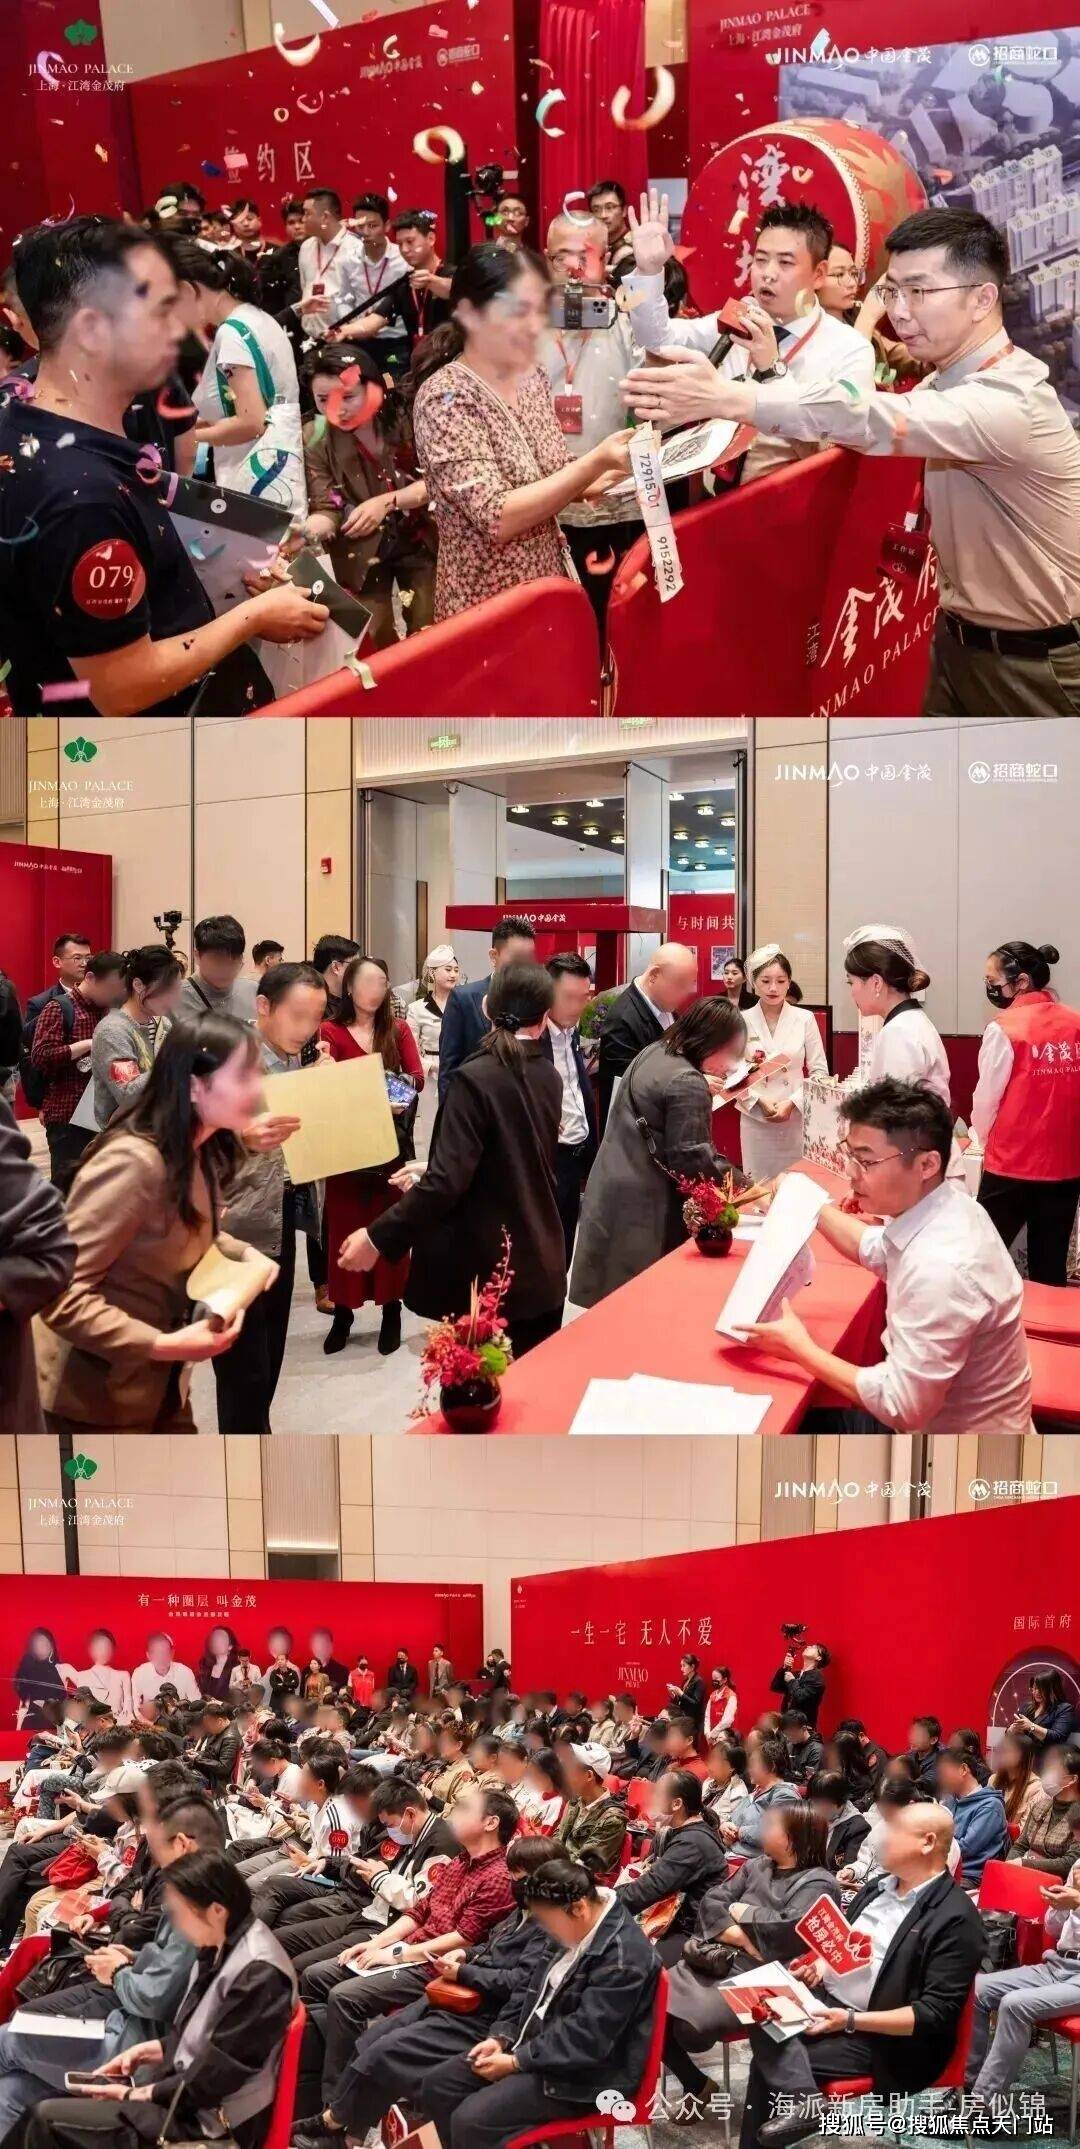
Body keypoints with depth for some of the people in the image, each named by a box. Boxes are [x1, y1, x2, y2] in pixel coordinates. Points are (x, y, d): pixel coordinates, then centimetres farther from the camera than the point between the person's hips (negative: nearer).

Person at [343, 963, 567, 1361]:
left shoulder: (475, 1078, -17)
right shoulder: (549, 1077, 5)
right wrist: (426, 1172, 27)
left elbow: (448, 1181, -24)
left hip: (486, 1274, -6)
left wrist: (379, 1238, -19)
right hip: (542, 1268, 6)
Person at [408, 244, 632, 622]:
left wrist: (593, 480, -7)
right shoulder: (446, 397, -18)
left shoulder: (531, 376, 2)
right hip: (486, 602, -6)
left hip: (550, 584, 7)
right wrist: (594, 464, -29)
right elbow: (496, 519, -25)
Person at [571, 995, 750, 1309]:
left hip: (612, 1191, 10)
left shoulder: (653, 1052, 10)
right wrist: (742, 1184, -10)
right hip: (643, 1209, -10)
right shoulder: (688, 1084, -20)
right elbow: (692, 1162, -20)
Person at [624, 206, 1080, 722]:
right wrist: (772, 370, -1)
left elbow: (870, 419, -39)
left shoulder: (1009, 402, -27)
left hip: (1033, 665, -8)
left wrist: (725, 398, -47)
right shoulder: (949, 380, 4)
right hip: (958, 638, 8)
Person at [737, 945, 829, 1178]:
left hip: (797, 1118, 0)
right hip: (756, 1119, 0)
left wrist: (791, 1103, -10)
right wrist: (759, 1100, -12)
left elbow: (819, 1071, 2)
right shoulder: (742, 1021, -2)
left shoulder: (805, 1019, -1)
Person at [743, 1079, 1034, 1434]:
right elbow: (876, 1250, 20)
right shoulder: (944, 1205, -5)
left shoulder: (940, 1268, -34)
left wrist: (799, 1348, -19)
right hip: (936, 1414, 8)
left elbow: (902, 1406, -28)